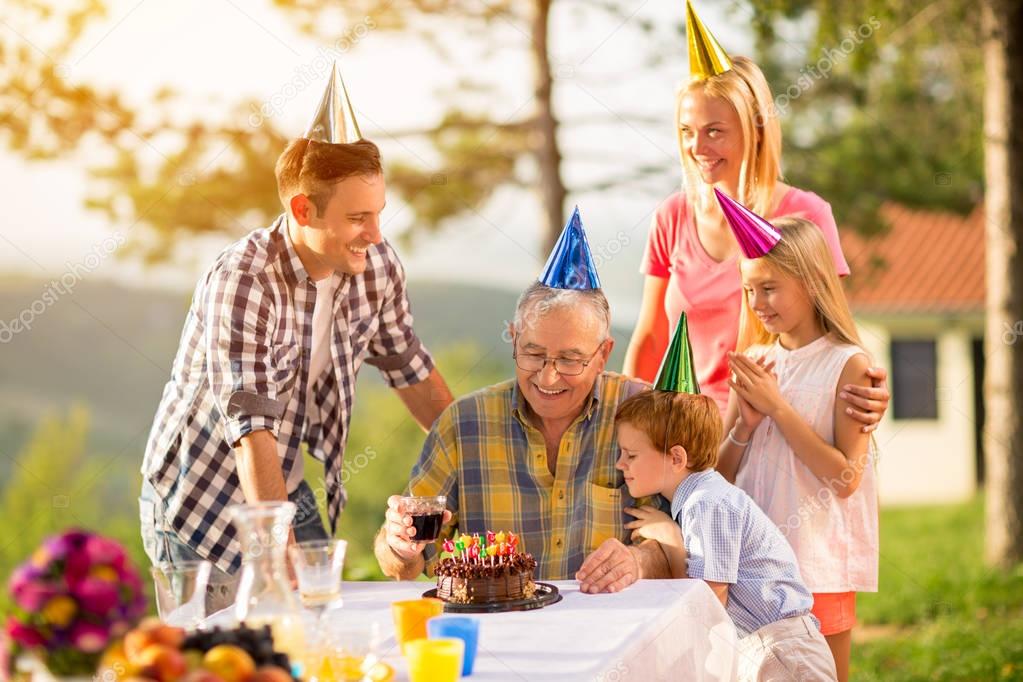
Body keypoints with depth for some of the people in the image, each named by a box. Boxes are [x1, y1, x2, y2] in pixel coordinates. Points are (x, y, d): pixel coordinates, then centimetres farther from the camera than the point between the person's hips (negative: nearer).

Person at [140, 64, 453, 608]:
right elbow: (251, 430, -33)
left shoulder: (377, 266, -8)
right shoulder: (242, 281, -27)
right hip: (199, 504, -6)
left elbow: (411, 370, 8)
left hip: (288, 490, 6)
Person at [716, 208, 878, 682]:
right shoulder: (754, 361, 6)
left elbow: (845, 478, -16)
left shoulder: (848, 366, -8)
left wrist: (777, 406, -15)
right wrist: (745, 424, -10)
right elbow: (722, 474, 9)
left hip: (817, 561, -5)